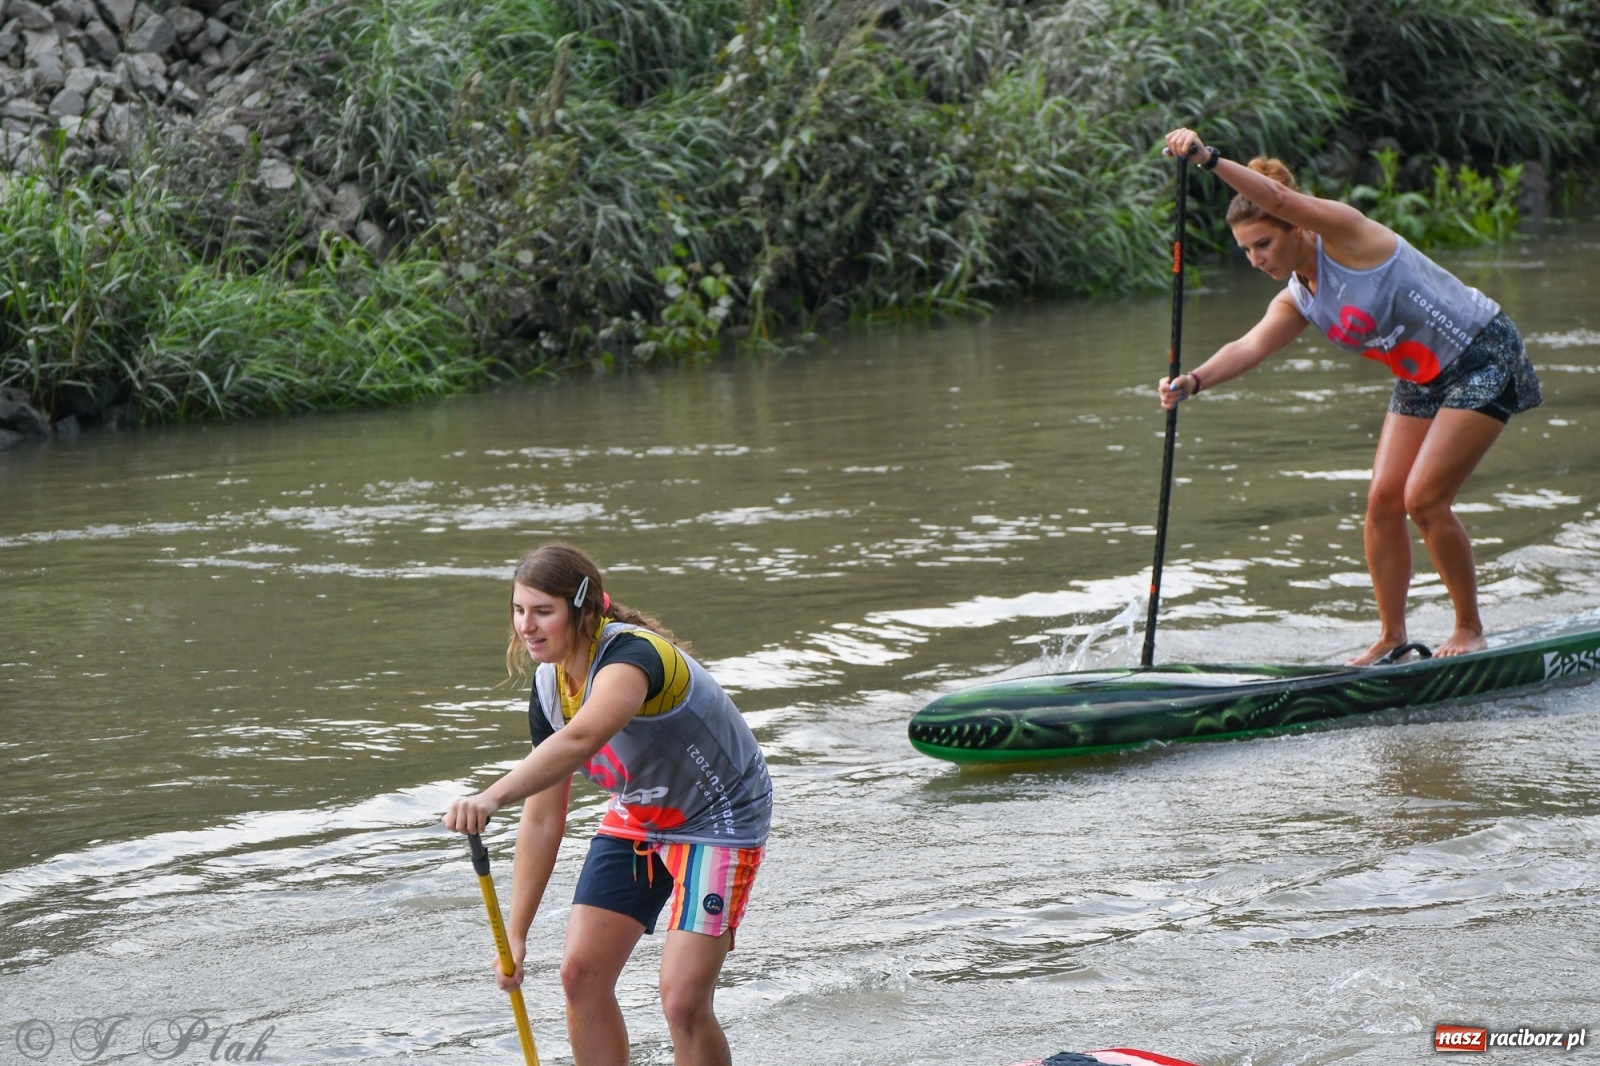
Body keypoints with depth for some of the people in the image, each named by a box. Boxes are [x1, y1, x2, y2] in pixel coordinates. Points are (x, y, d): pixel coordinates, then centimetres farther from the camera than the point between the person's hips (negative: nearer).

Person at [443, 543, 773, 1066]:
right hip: (638, 817, 8)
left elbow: (581, 739, -54)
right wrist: (515, 934, -3)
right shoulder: (549, 687, -8)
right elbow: (542, 820, -1)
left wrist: (493, 796, -68)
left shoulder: (630, 655, -32)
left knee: (682, 1000, -17)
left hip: (718, 821, -8)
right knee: (581, 974, 0)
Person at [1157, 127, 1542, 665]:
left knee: (1424, 498, -13)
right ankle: (1392, 635, 7)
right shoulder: (1295, 304, 1)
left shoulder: (1344, 233, -20)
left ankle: (1470, 630, 2)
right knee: (1383, 498, -1)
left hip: (1484, 358, -9)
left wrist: (1209, 158, -48)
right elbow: (1250, 346, -16)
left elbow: (1280, 200, -38)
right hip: (1423, 380, 9)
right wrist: (1195, 380, -35)